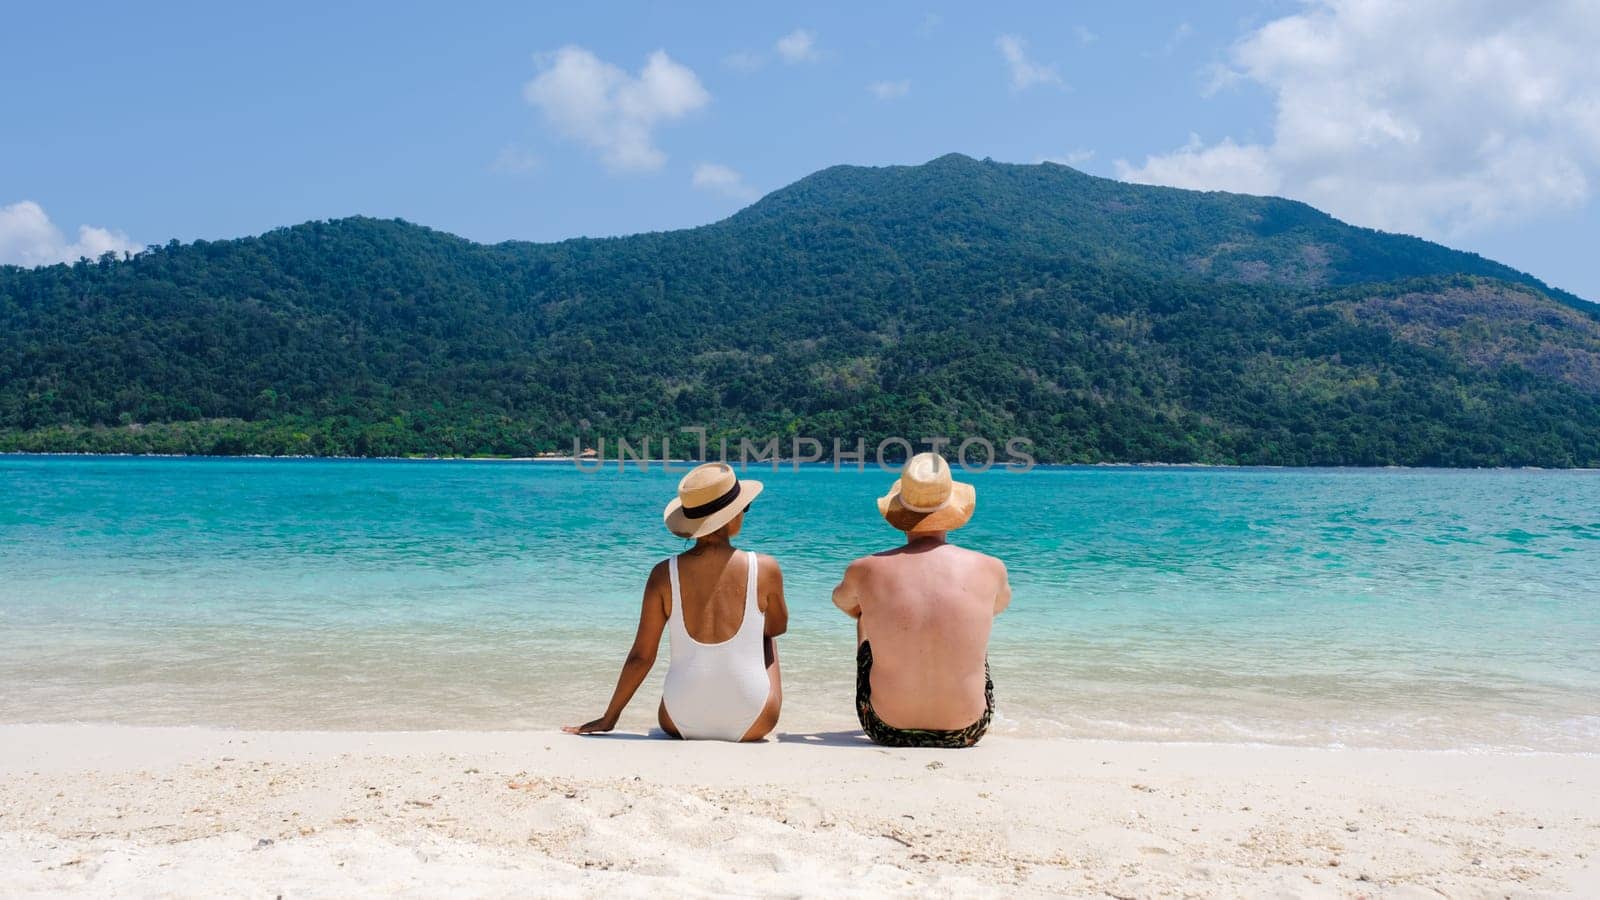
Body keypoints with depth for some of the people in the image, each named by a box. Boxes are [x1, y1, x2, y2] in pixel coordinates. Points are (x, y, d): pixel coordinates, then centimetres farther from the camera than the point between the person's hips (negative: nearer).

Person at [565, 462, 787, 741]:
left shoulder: (664, 574, -8)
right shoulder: (765, 569, -11)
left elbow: (641, 657, -3)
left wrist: (608, 719, 10)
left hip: (682, 723, 1)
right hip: (751, 725, -1)